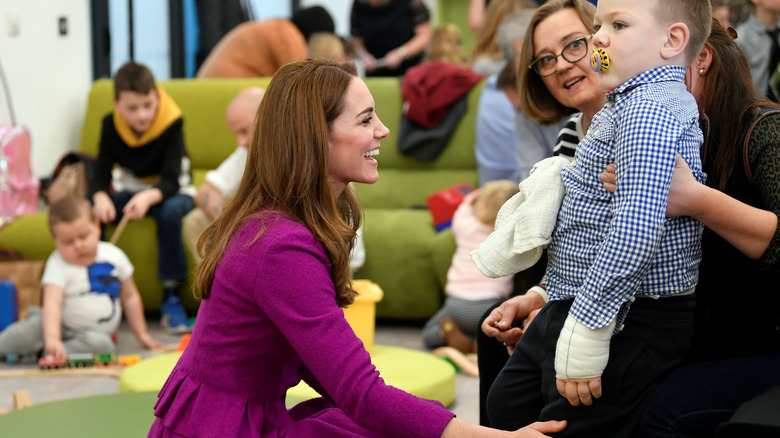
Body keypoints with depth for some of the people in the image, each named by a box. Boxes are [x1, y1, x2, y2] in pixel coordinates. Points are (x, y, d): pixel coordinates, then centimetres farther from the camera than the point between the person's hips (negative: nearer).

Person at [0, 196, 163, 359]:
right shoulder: (58, 264, -13)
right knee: (33, 327, -32)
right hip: (61, 326, -2)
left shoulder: (114, 256, 0)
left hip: (97, 332, 2)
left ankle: (43, 354, -29)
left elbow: (130, 296, 13)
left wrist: (142, 334, 14)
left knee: (99, 343, -33)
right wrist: (52, 338, -47)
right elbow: (52, 304, -30)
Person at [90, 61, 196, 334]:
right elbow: (101, 174, -15)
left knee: (170, 211, -39)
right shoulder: (111, 125, -11)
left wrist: (149, 197, -52)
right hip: (130, 189, 3)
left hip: (169, 191, -3)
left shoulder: (172, 123, -22)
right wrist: (101, 198, -40)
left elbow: (171, 181, -29)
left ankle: (171, 299, -31)